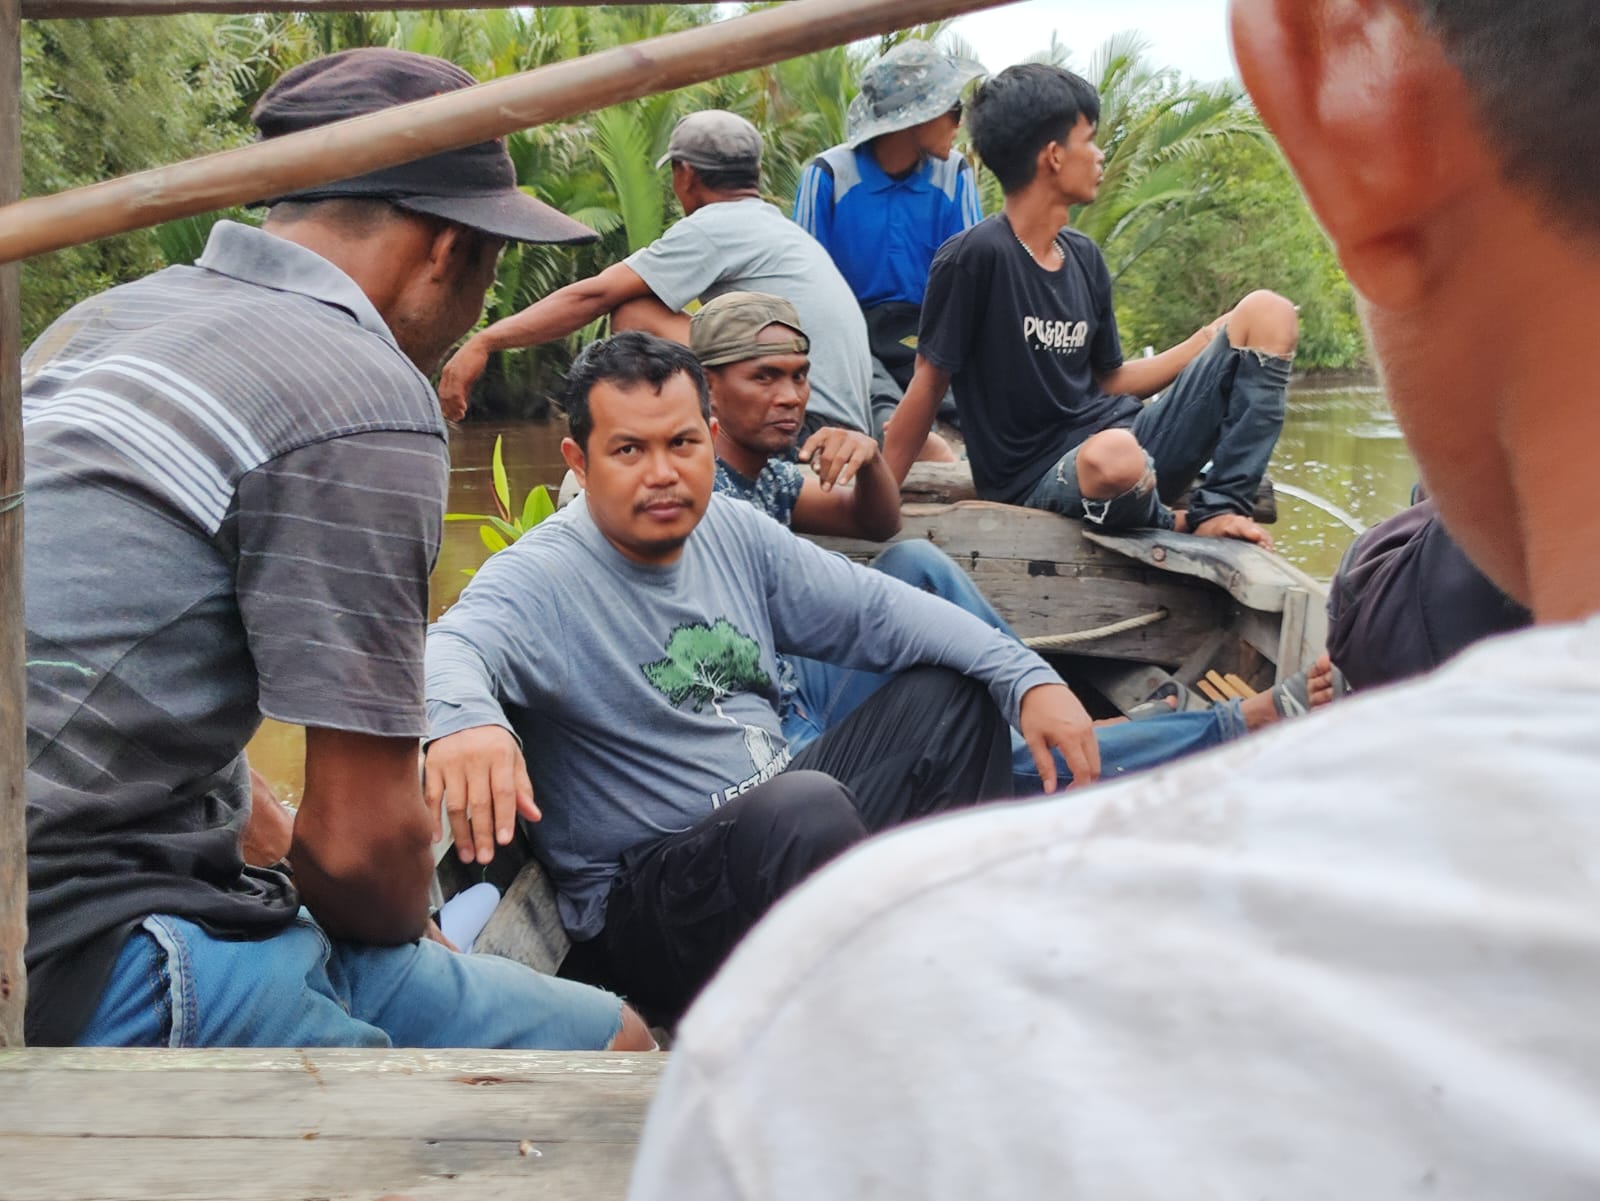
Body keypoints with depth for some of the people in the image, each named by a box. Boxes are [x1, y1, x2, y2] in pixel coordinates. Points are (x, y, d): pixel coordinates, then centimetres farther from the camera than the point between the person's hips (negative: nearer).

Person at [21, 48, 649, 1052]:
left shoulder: (104, 319, 15)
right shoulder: (368, 403, -14)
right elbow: (362, 837, -15)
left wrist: (283, 852, 20)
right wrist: (400, 937, 7)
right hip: (83, 958, -10)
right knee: (614, 1045, -10)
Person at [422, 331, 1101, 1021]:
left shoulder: (732, 531, 7)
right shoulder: (541, 579, -16)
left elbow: (874, 608, 9)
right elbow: (452, 649, -36)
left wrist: (1027, 678, -1)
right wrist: (462, 719, -62)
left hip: (787, 833, 8)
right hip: (643, 902, -8)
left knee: (950, 694, 10)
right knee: (806, 806, -37)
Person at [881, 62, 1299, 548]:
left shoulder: (1084, 258, 11)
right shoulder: (975, 256, -12)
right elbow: (930, 381, -8)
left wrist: (1212, 338, 18)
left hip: (1126, 440, 8)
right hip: (1037, 481, -8)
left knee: (1267, 314, -2)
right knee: (1112, 455, -45)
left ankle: (1218, 508, -12)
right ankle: (1172, 526, -8)